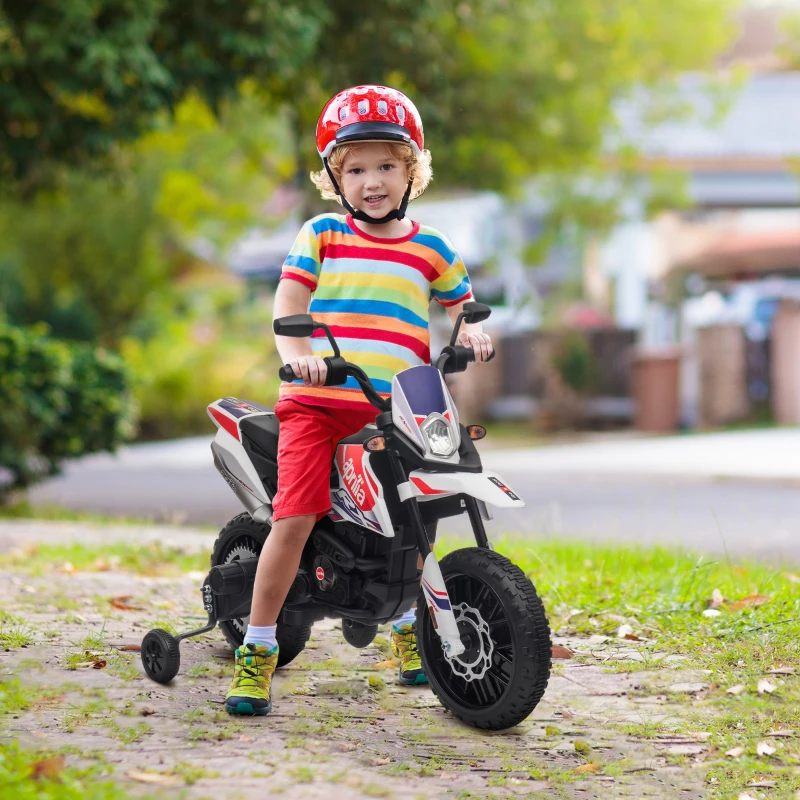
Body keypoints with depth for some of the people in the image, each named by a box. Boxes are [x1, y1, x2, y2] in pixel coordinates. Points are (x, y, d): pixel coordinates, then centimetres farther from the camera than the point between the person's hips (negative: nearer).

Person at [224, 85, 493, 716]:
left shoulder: (430, 249, 12)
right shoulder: (322, 235, 7)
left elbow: (460, 302, 23)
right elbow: (288, 301, -2)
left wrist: (471, 330, -1)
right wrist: (296, 352, -22)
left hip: (394, 406, 3)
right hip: (317, 400, -2)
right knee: (295, 516, -14)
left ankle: (407, 627, 35)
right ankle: (258, 650, -5)